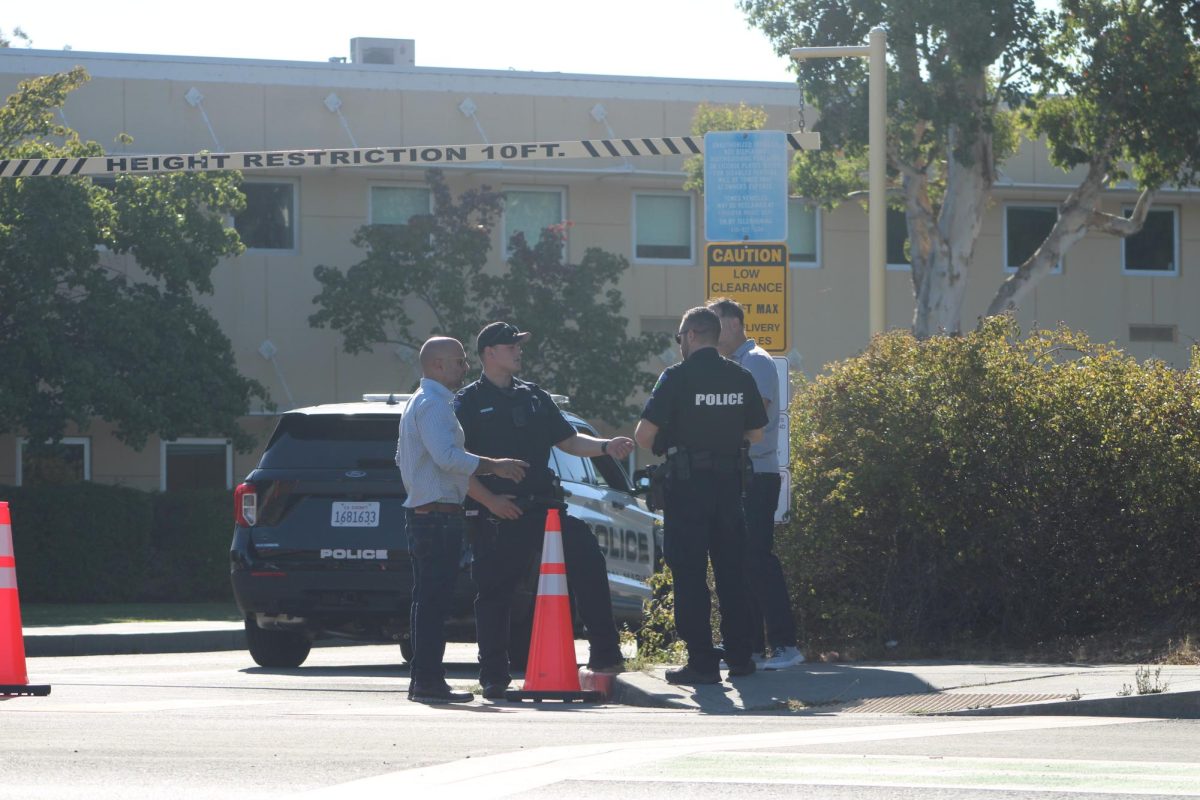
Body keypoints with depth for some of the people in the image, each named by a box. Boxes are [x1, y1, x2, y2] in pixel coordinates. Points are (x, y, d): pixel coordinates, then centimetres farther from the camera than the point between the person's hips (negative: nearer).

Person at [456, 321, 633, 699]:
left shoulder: (533, 396, 17)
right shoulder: (469, 402, 1)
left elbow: (567, 440, 20)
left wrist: (606, 447, 3)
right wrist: (489, 500, -14)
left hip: (541, 507, 4)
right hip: (496, 514, -4)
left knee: (587, 554, -13)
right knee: (494, 593, -1)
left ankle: (605, 653, -9)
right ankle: (493, 676, 9)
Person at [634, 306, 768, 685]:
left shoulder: (677, 377, -10)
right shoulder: (741, 378, 5)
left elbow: (644, 435, -12)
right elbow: (756, 434, 12)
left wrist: (661, 447, 9)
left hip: (687, 483, -5)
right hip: (730, 482, 5)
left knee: (689, 573, -1)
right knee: (731, 569, 14)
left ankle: (702, 662, -4)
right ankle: (739, 656, 17)